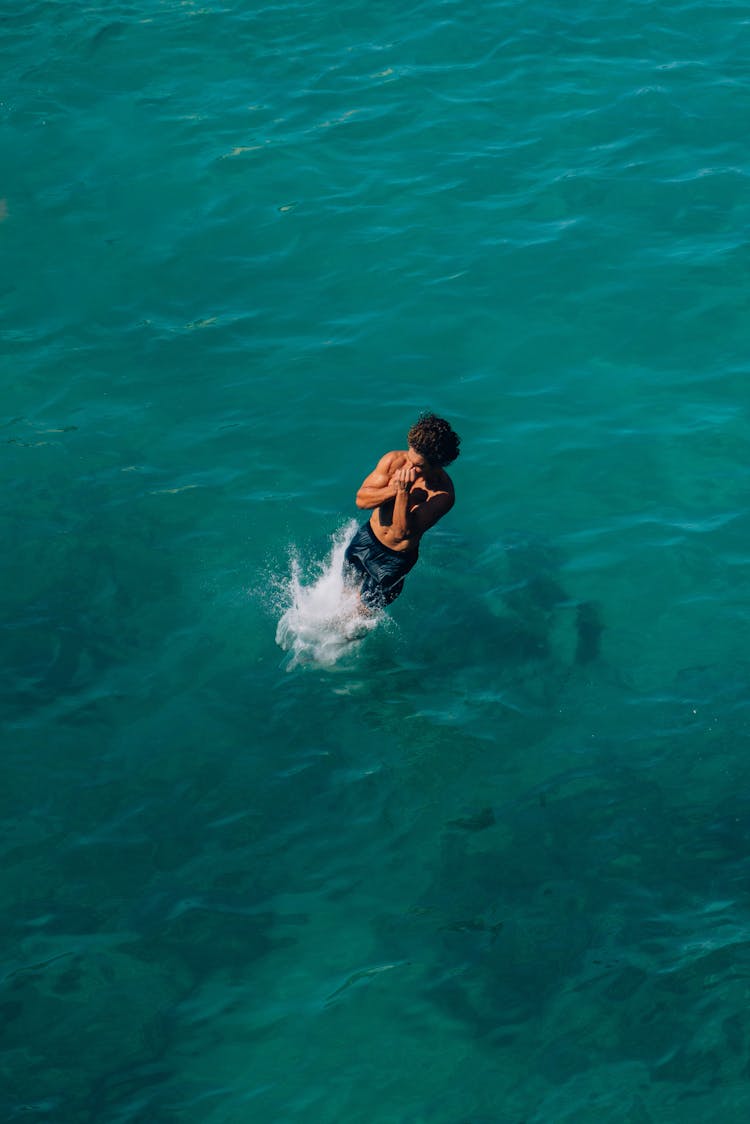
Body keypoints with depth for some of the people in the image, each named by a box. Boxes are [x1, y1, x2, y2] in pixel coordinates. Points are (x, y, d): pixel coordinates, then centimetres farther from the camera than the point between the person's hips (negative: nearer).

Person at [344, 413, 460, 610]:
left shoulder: (443, 495, -32)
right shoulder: (394, 460, -20)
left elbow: (403, 532, -35)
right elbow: (361, 499, -17)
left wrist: (404, 492, -47)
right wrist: (394, 489, -34)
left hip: (395, 558, -3)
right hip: (367, 537, 4)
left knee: (366, 606, 17)